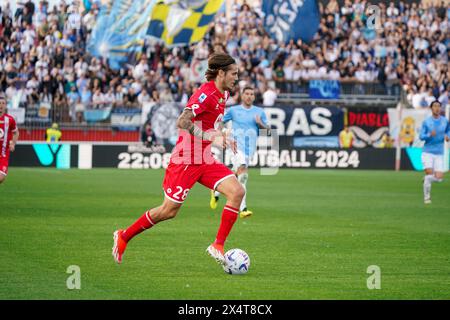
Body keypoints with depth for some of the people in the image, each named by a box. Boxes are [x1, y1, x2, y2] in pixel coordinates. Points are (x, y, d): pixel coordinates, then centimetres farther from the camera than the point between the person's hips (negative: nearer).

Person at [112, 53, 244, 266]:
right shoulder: (206, 94, -19)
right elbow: (182, 122, -29)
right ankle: (124, 237, 19)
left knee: (237, 192, -11)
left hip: (205, 160, 8)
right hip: (185, 160, -8)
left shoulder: (223, 94, 10)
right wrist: (211, 138, -33)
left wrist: (223, 137, 14)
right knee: (169, 211, -1)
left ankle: (218, 246, -8)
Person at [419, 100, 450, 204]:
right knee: (429, 173, -14)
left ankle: (427, 179, 28)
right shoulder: (426, 122, -3)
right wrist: (430, 135, -23)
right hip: (427, 152, -2)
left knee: (439, 178, -7)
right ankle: (426, 197, 4)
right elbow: (421, 136, -3)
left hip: (439, 154, 2)